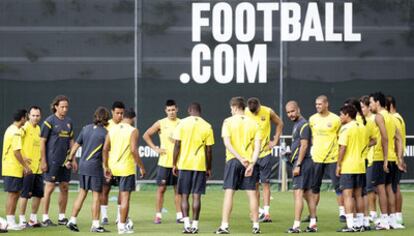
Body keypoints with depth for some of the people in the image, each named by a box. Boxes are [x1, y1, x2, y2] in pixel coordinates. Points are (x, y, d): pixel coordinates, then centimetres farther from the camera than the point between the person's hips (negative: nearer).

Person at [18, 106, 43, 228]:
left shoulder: (38, 129, 13)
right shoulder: (25, 128, -10)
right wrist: (23, 158, -23)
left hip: (38, 167, 7)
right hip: (28, 167, -7)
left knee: (38, 193, 9)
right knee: (25, 193, -4)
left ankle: (33, 218, 20)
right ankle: (22, 219, 3)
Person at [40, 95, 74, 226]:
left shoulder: (69, 122, 10)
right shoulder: (49, 121, -8)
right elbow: (42, 142, -8)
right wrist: (43, 161, -11)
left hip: (65, 160, 6)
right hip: (52, 160, -6)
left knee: (64, 188, 8)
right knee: (50, 187, -4)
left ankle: (62, 217, 17)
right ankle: (45, 218, 1)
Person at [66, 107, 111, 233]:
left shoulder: (86, 128, 7)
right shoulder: (105, 133, -8)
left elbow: (76, 145, 11)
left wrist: (71, 159, 22)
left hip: (83, 166, 6)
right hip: (95, 167, -6)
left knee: (82, 193, 14)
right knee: (96, 195, 1)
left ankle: (72, 221, 12)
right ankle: (95, 225, 2)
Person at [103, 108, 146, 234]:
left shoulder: (112, 130, 6)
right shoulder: (133, 131, -9)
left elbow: (105, 149, 6)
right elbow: (133, 150, -18)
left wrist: (106, 167, 14)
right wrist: (141, 167, -11)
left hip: (114, 166, 6)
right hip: (127, 167, -6)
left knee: (122, 191, 25)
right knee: (125, 196, -1)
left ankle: (122, 219, 27)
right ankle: (122, 226, -1)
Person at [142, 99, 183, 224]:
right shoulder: (160, 123, 0)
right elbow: (146, 135, 5)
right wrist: (155, 148, -3)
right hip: (164, 161, -1)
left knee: (178, 189, 5)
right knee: (161, 188, 0)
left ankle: (179, 215, 9)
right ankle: (158, 215, 5)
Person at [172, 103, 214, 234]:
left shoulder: (182, 123, -3)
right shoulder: (207, 127, 1)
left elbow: (177, 145, -5)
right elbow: (209, 150, 2)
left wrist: (174, 164, 3)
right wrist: (208, 168, 11)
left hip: (184, 164, -1)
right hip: (200, 165, 1)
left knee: (184, 196, 5)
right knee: (196, 196, 4)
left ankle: (187, 224, -8)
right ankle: (195, 225, 3)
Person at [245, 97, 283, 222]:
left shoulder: (268, 112, -7)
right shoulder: (245, 113, -8)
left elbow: (280, 124, 9)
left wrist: (275, 141, 4)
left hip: (265, 152, -1)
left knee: (265, 183, -4)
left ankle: (266, 212, -6)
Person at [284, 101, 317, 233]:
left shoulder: (303, 125, -12)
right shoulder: (297, 124, 17)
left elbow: (304, 145, -18)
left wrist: (298, 165, -21)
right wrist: (296, 164, 18)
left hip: (302, 162, -10)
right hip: (305, 163, 10)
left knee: (298, 193, -12)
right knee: (308, 193, 10)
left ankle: (296, 225, -16)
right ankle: (313, 224, 13)